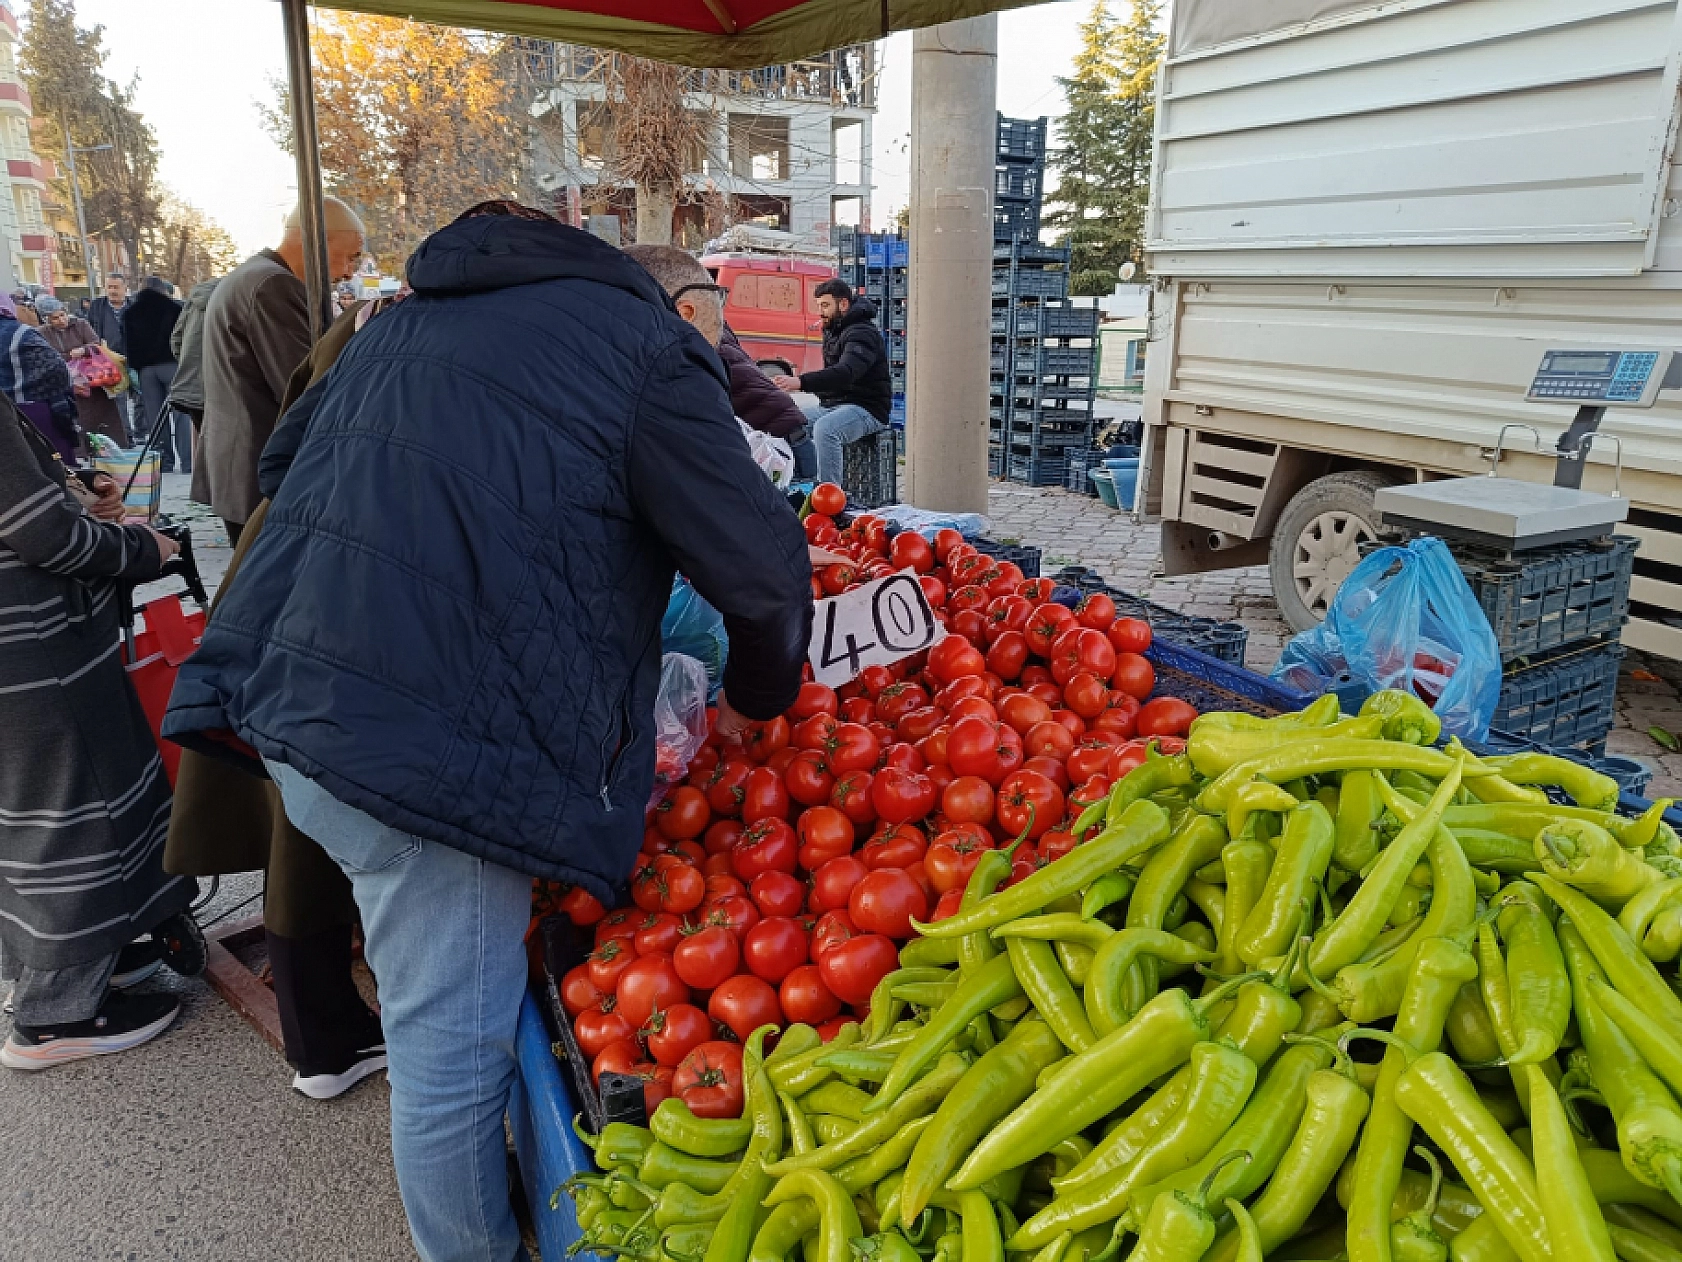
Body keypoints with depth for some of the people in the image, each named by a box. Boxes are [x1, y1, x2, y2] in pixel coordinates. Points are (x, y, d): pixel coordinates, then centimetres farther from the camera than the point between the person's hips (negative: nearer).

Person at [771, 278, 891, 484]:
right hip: (833, 405, 9)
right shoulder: (833, 331, 18)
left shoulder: (863, 333, -14)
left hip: (866, 408, -9)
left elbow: (846, 373, -32)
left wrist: (800, 382, -43)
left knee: (825, 428, -37)